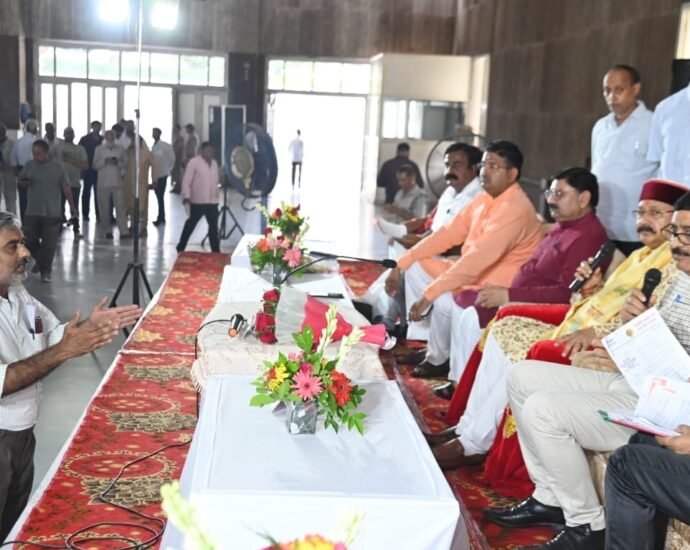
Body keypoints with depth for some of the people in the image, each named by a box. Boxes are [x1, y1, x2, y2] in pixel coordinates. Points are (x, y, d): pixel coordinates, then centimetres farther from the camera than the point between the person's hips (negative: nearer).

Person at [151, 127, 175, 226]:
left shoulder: (165, 146, -12)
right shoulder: (153, 146, 9)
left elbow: (172, 158, -8)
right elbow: (153, 160, 12)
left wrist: (169, 169, -3)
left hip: (162, 174, -7)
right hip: (155, 174, 7)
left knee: (160, 197, -4)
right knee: (159, 197, 12)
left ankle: (160, 218, 2)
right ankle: (162, 218, 20)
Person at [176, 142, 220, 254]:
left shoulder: (214, 163, 14)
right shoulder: (194, 162, -8)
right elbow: (186, 181, -13)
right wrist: (186, 196, -20)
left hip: (212, 200, 6)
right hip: (198, 201, -6)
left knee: (213, 225, 7)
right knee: (191, 224, 5)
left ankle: (215, 250, 14)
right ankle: (181, 247, 19)